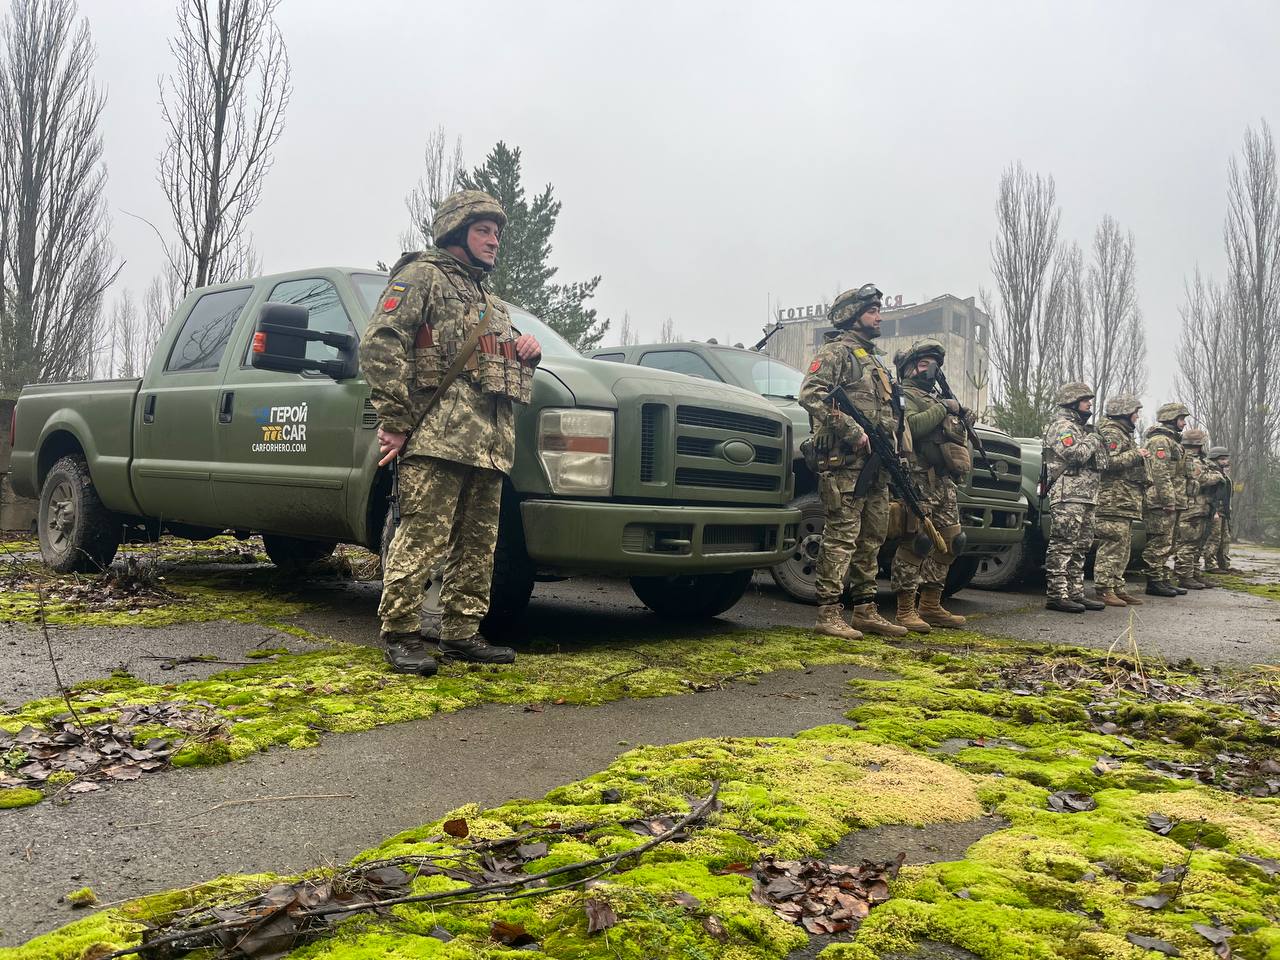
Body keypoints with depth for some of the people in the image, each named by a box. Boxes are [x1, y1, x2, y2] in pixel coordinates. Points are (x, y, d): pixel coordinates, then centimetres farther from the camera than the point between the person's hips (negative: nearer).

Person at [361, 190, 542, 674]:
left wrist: (528, 351, 14)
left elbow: (507, 364, 39)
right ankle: (400, 636, -2)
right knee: (421, 538, -11)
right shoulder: (422, 276, 4)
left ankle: (462, 634, 16)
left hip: (489, 444, 8)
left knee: (477, 545, 8)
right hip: (438, 436, -8)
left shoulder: (491, 302, 31)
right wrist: (396, 421, -14)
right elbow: (380, 346, -8)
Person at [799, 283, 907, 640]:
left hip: (875, 463, 9)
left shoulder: (875, 360, 27)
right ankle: (828, 613, -9)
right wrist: (851, 431, -19)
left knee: (872, 537, 10)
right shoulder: (836, 351, -2)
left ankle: (865, 610, 17)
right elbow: (810, 395, -16)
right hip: (844, 461, -9)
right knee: (842, 534, -11)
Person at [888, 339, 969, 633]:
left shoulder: (936, 398, 29)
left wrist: (964, 423, 13)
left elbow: (951, 439, 31)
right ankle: (905, 611, -10)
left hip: (944, 482, 10)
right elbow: (911, 425, -20)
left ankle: (931, 606, 16)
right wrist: (944, 409, -11)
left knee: (948, 542, 10)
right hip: (920, 480, -10)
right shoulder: (904, 394, 0)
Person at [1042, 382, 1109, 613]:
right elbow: (1076, 455, -20)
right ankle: (1056, 595, -13)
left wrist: (1094, 440, 12)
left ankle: (1075, 593, 15)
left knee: (1079, 548, 11)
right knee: (1062, 546, -12)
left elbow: (1098, 461, 29)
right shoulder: (1062, 425, -6)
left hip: (1086, 497, 10)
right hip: (1068, 497, -10)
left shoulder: (1081, 428, 25)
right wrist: (1093, 439, -3)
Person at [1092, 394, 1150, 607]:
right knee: (1112, 546, -13)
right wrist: (1136, 454, -11)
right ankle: (1103, 589, -13)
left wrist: (1140, 457, 21)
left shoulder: (1124, 434, 27)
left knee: (1123, 548, 11)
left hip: (1126, 502, 11)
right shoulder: (1111, 433, -7)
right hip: (1114, 499, -11)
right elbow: (1110, 462, -21)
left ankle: (1118, 587, 15)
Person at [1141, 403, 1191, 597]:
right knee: (1159, 544, -8)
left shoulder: (1172, 441, 23)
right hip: (1161, 503, -11)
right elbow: (1160, 474, -20)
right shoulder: (1160, 440, -11)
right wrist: (1169, 500, -22)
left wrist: (1175, 501, 22)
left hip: (1170, 503, 11)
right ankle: (1154, 582, -5)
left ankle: (1165, 580, 19)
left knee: (1166, 545, 13)